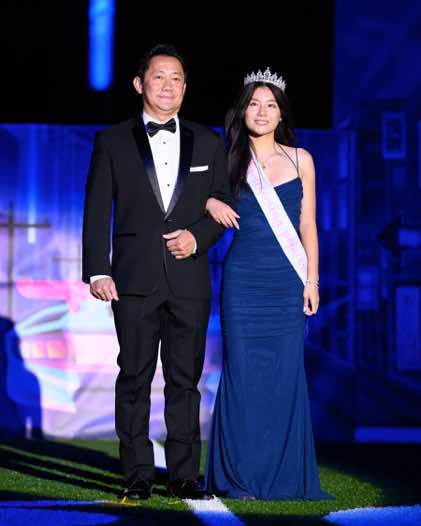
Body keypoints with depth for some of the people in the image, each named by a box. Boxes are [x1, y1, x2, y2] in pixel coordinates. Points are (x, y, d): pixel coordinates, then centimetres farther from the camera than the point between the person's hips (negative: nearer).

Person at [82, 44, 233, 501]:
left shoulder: (209, 144, 11)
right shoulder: (112, 142, 5)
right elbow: (97, 212, 2)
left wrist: (198, 237, -7)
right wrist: (97, 271, -7)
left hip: (189, 279, 2)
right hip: (134, 279, -1)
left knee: (185, 380, 4)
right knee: (134, 378, 2)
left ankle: (184, 475, 10)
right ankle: (137, 476, 8)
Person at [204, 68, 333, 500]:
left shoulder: (300, 160, 7)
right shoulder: (229, 161, 5)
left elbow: (307, 226, 8)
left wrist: (312, 280, 3)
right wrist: (210, 202, -9)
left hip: (287, 281, 1)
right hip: (243, 280, -1)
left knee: (286, 377, 1)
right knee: (242, 376, -1)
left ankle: (286, 477, 11)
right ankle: (241, 478, 7)